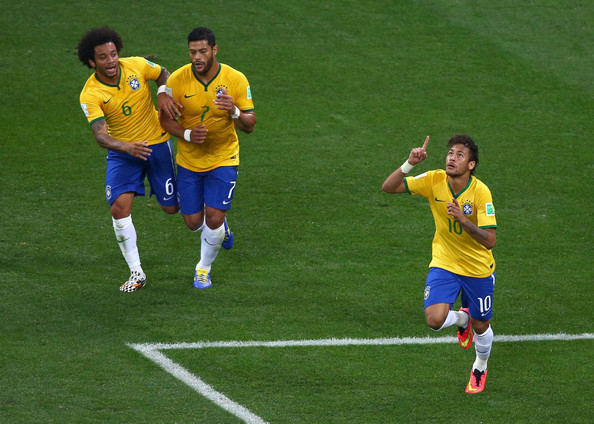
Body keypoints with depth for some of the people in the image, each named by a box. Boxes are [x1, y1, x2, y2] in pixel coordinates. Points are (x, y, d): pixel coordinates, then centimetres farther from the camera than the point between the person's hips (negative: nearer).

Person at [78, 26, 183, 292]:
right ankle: (136, 273, -4)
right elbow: (100, 135, -28)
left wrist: (164, 94, -15)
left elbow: (164, 74, 7)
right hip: (122, 151, -1)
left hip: (157, 143, 1)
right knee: (119, 207, -17)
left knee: (171, 207, 5)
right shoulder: (90, 95, -20)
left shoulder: (137, 66, -14)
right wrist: (126, 147, -47)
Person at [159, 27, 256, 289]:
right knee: (193, 223, 4)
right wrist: (187, 134, -24)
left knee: (213, 219, -11)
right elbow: (165, 119, -5)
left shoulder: (235, 80, -15)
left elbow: (249, 126, -12)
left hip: (223, 158, -2)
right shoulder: (178, 80, -14)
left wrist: (234, 112, -35)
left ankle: (204, 269, 16)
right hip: (189, 160, 2)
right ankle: (221, 230, 41)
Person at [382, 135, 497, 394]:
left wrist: (463, 220, -39)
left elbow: (489, 241, -25)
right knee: (435, 319, -20)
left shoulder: (480, 192, -22)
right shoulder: (434, 181, -14)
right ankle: (462, 319, 18)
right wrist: (409, 164, -29)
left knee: (481, 326, 12)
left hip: (477, 268, -1)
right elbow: (388, 187, -13)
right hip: (444, 264, 1)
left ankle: (480, 369, 45)